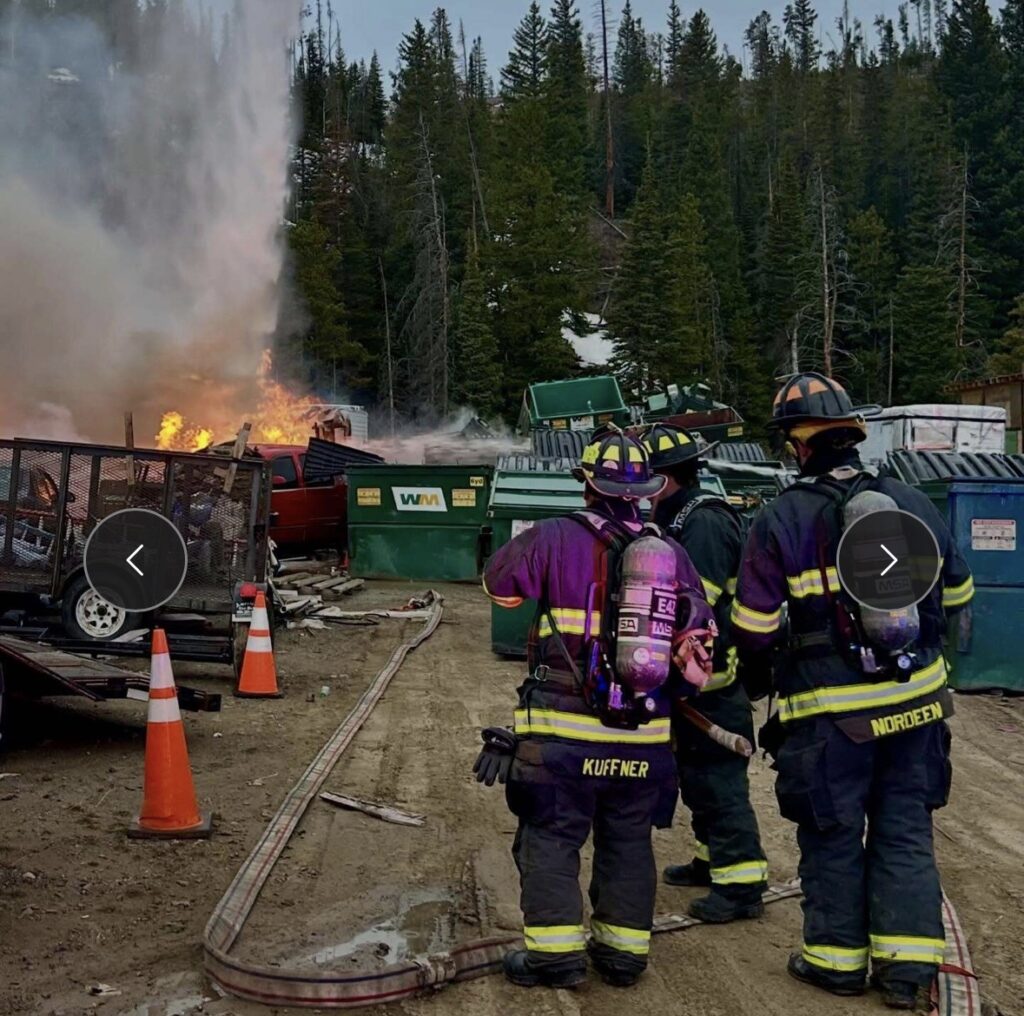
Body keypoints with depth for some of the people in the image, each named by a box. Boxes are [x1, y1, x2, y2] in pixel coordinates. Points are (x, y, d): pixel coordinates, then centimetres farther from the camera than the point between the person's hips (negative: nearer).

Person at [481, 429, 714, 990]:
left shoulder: (555, 538, -10)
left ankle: (555, 951, 7)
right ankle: (624, 950, 22)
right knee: (628, 843, 15)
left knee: (551, 837, 7)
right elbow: (698, 631, 9)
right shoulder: (671, 553, 3)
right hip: (644, 733, 4)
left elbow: (499, 581, 3)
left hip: (565, 728, -4)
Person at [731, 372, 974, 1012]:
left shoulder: (781, 521, -12)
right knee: (905, 829, 14)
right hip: (917, 700, 4)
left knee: (832, 837, 12)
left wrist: (758, 661, 12)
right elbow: (957, 595, 13)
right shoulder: (913, 504, 0)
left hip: (833, 713, -3)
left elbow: (754, 630, -10)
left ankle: (838, 957, 24)